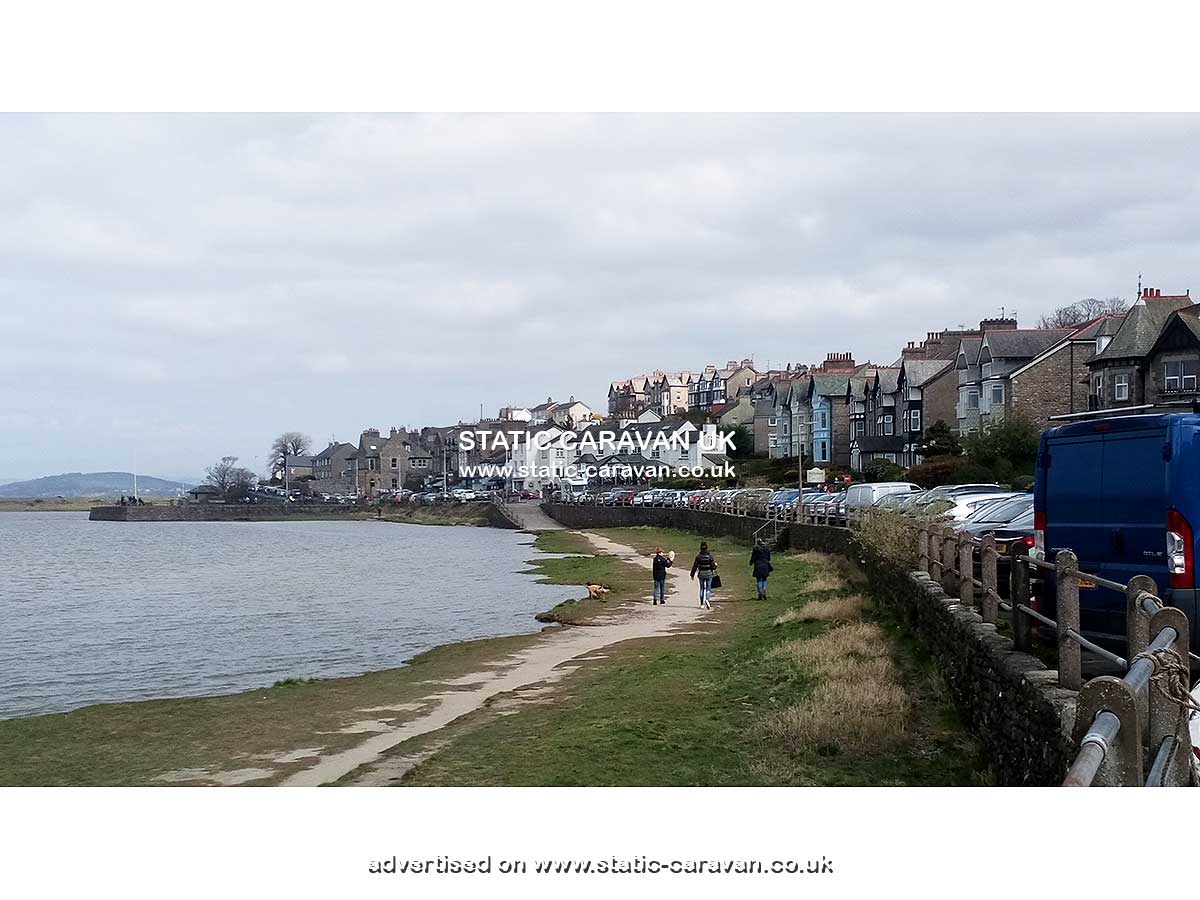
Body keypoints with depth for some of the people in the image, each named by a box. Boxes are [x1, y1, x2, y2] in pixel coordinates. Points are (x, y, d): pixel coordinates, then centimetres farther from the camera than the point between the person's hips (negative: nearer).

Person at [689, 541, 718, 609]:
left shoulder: (698, 556, -5)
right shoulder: (710, 555, -10)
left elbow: (695, 566, -2)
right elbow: (713, 565, -6)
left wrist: (692, 574, 6)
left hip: (701, 574, 2)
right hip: (709, 574, -2)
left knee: (702, 588, 12)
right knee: (708, 588, 5)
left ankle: (702, 603, 14)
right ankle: (707, 599, -20)